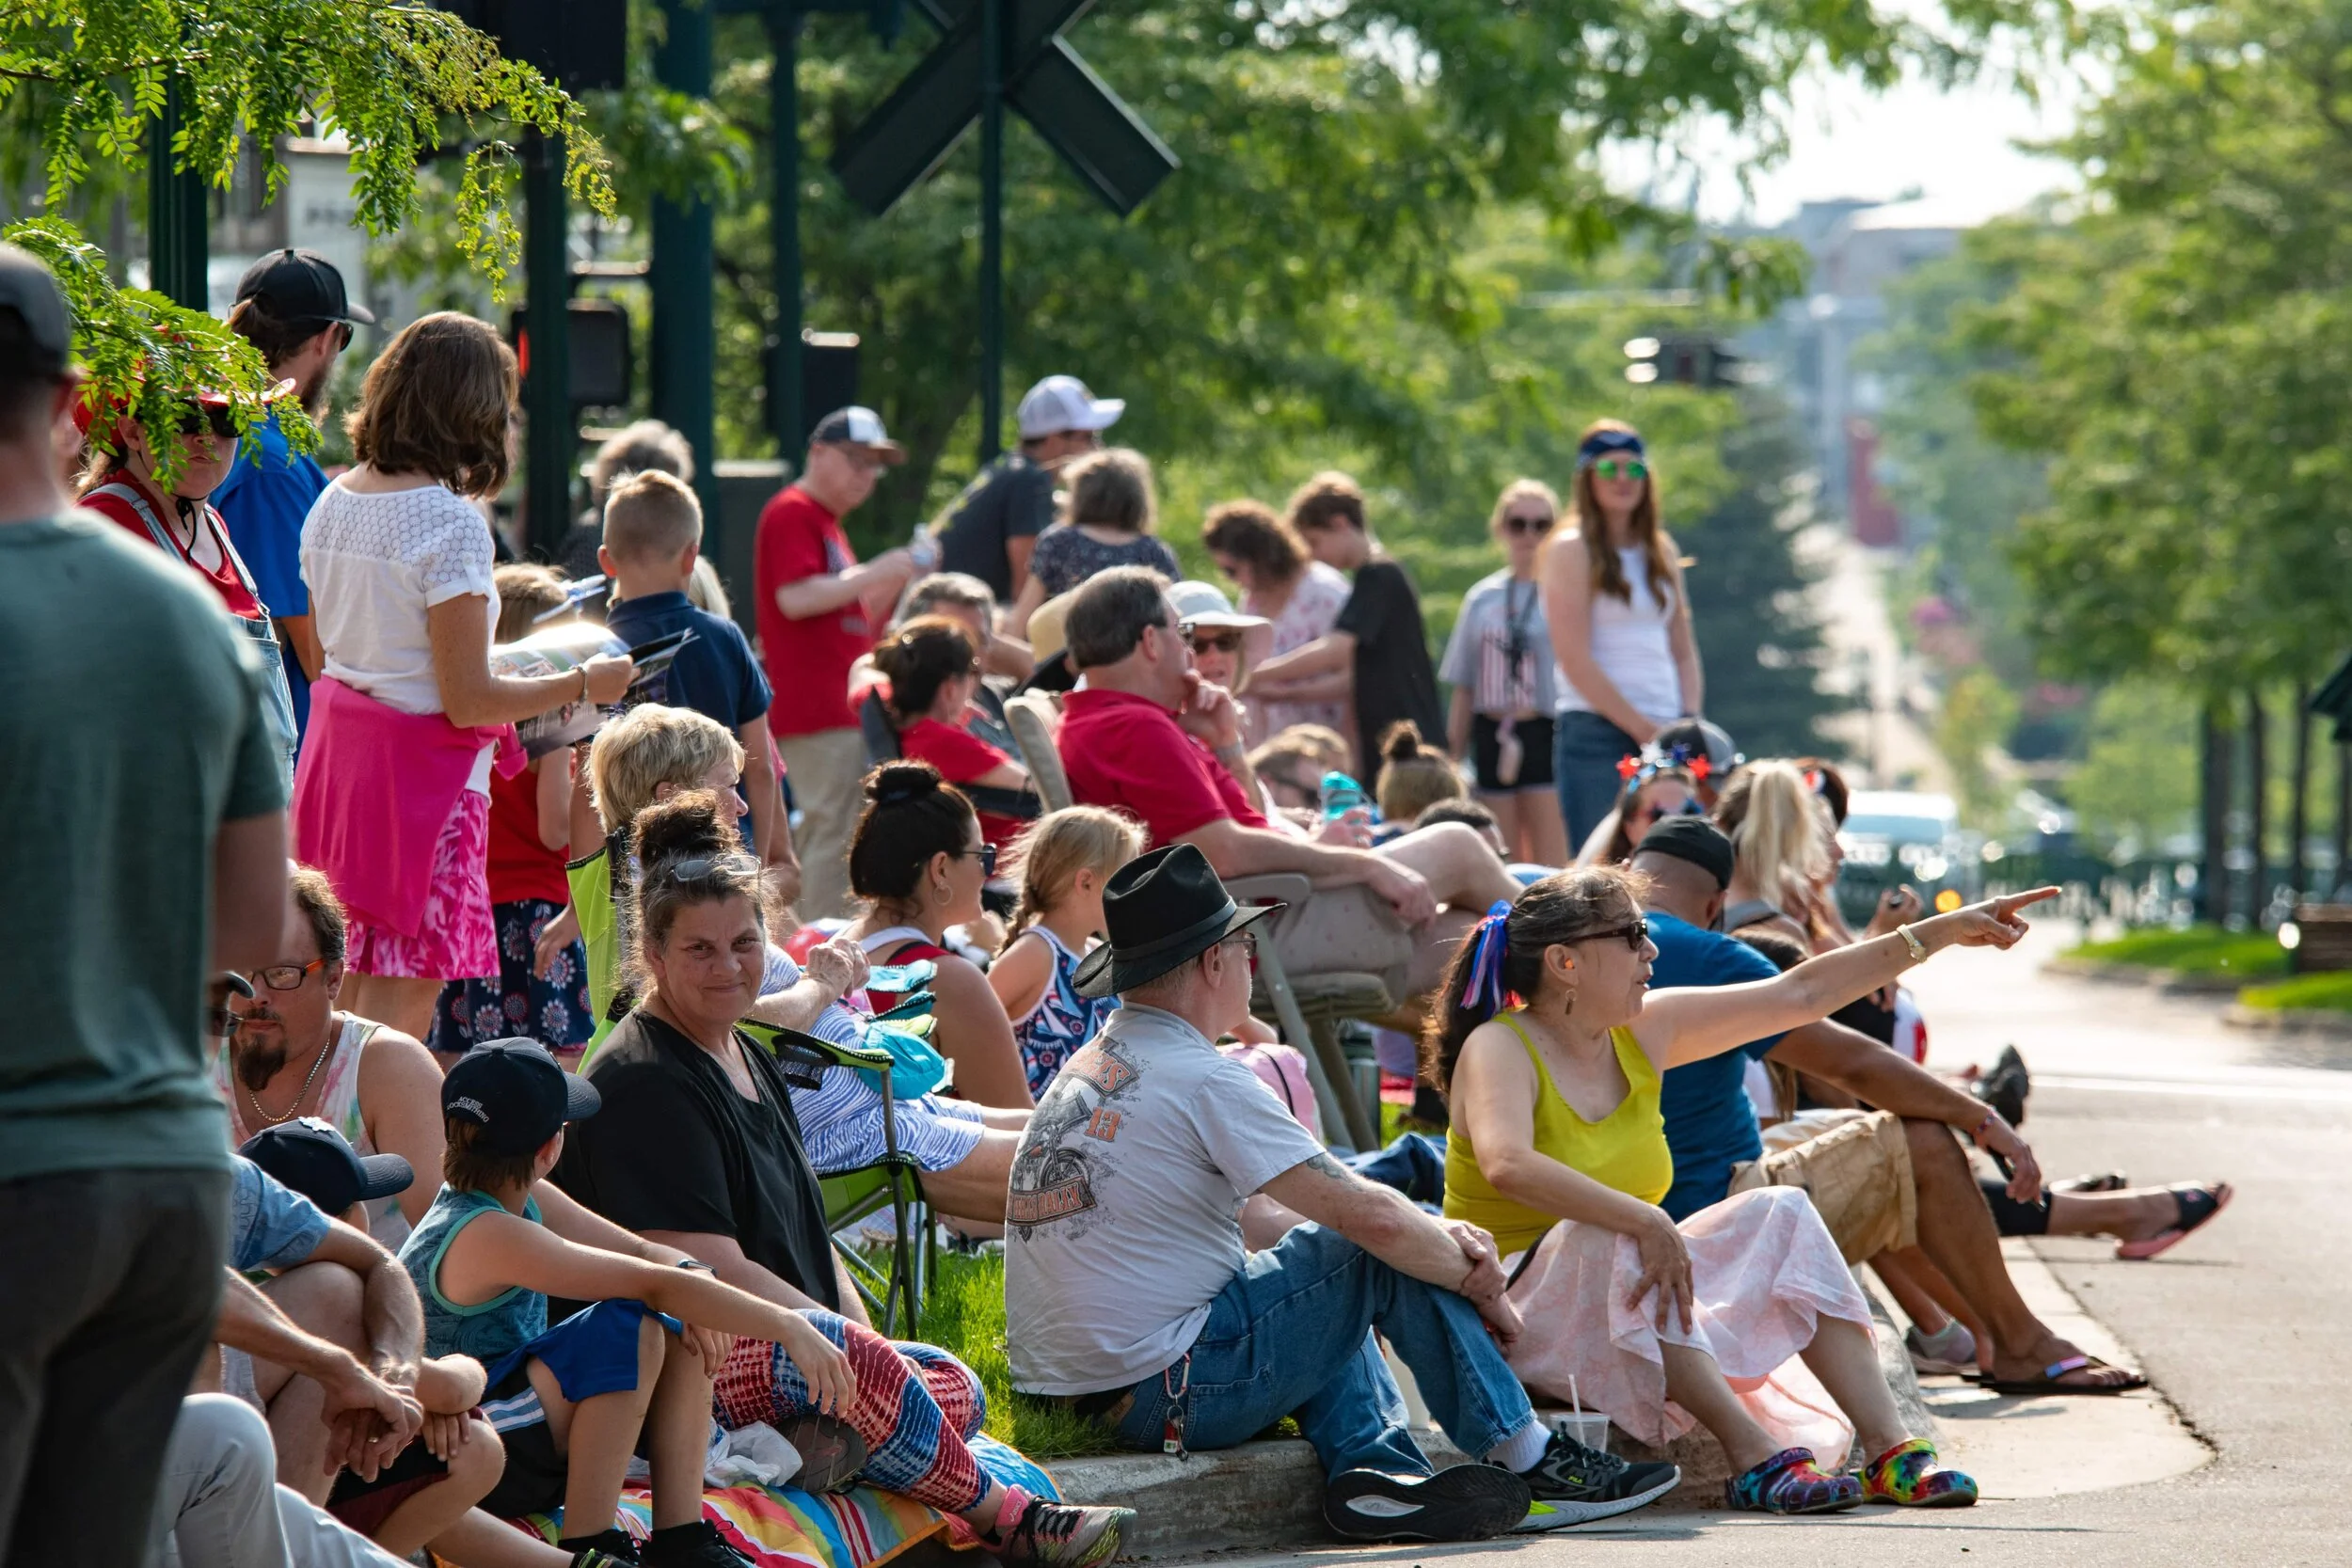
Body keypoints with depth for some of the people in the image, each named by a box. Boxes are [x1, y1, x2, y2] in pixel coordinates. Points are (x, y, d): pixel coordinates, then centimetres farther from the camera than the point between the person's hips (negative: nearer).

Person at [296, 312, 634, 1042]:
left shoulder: (333, 502, 6)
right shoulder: (451, 523, -17)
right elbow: (467, 701, -17)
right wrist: (583, 686, -4)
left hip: (338, 757, 8)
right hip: (422, 780, -8)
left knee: (353, 1002, 14)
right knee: (401, 1013, -5)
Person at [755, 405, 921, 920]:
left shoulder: (825, 522, 25)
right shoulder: (792, 513, -6)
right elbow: (796, 598, -19)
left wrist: (895, 579, 12)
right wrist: (877, 573, -15)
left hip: (840, 711, 10)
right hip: (820, 711, -10)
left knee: (818, 839, 12)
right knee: (837, 835, -13)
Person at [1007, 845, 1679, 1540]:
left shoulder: (1084, 1071, 15)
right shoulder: (1203, 1081, -14)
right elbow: (1372, 1217, -15)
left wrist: (1444, 1238, 9)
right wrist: (1475, 1281, 4)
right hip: (1164, 1393, -9)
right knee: (1389, 1249, -2)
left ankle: (1374, 1470, 7)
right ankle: (1529, 1467, 6)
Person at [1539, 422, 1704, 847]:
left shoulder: (1661, 552, 18)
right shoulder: (1571, 550, -1)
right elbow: (1575, 660, -9)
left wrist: (1690, 723, 2)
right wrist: (1642, 729, -12)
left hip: (1663, 735, 6)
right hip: (1597, 732, -6)